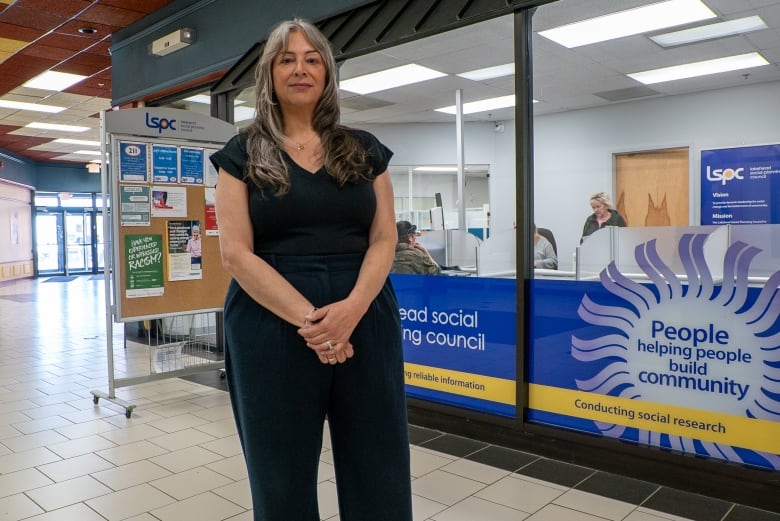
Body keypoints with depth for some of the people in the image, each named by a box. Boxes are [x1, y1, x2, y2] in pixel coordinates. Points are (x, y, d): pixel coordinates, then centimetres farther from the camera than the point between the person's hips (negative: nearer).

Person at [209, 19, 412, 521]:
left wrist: (350, 309, -15)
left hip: (365, 321, 2)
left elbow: (384, 240, 3)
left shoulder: (364, 149, 10)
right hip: (272, 325, -1)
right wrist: (307, 318, -17)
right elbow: (237, 253, -5)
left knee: (379, 474, 9)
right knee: (282, 475, 12)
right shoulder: (242, 154, 4)